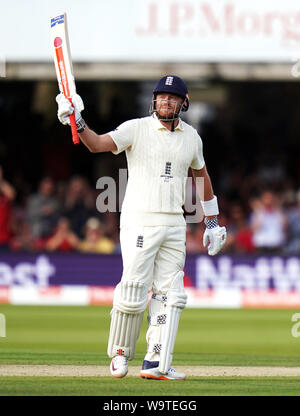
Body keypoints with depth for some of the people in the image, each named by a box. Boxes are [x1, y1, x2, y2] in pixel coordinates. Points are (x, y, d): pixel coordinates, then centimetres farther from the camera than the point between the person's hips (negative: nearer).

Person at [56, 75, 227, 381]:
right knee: (134, 291, -10)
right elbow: (98, 144, -17)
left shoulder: (191, 137, 11)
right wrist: (78, 123, -37)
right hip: (139, 221, -5)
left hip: (174, 224, 5)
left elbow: (201, 174, 25)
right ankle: (120, 353, 9)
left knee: (169, 295, 0)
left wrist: (212, 222, 26)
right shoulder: (137, 128, -4)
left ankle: (156, 364, 1)